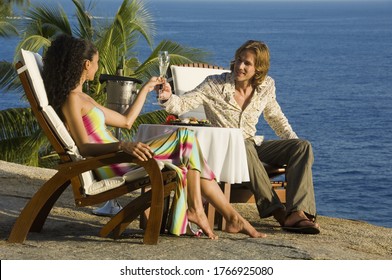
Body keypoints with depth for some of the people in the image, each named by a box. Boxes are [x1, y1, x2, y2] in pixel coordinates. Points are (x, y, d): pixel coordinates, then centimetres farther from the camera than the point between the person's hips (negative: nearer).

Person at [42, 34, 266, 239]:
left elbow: (126, 121, 28)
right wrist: (123, 145, -34)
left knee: (187, 138, -1)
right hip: (110, 166, -10)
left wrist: (146, 89, 33)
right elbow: (84, 147, -20)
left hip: (120, 160, 10)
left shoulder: (84, 99, 22)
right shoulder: (71, 99, -9)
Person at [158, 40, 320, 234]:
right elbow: (183, 104, -15)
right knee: (245, 148, -40)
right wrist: (167, 98, -38)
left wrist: (294, 142, 6)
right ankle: (277, 211, -38)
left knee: (302, 147, -16)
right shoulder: (215, 85, -9)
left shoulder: (266, 86, 4)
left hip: (252, 145, 5)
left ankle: (297, 214, -35)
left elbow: (276, 118, 19)